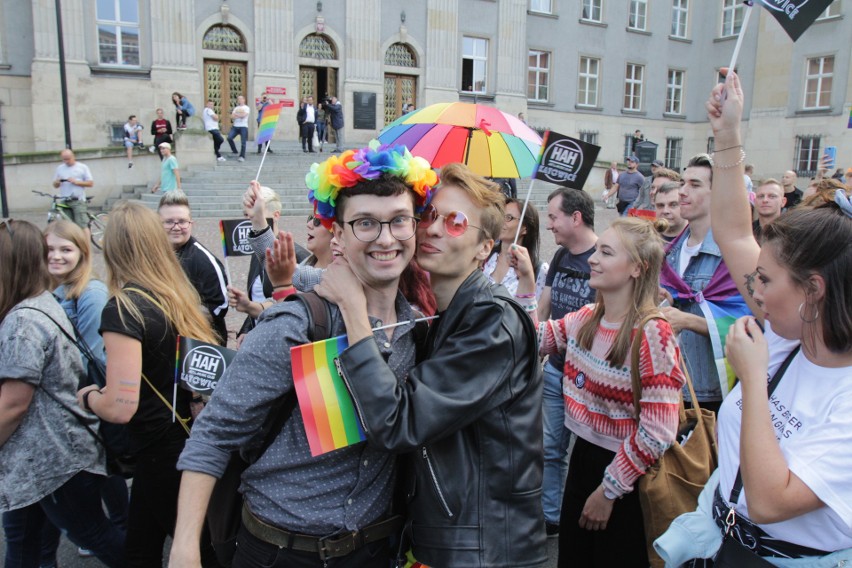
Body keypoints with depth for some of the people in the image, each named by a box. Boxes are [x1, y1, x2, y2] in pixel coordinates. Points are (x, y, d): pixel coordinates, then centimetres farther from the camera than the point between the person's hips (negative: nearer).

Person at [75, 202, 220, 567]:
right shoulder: (181, 294, 0)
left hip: (162, 453, -7)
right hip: (192, 439, 7)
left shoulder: (122, 308, -21)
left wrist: (88, 397, -3)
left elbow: (120, 407, -25)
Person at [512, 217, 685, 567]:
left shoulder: (652, 334, -21)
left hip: (623, 475, -6)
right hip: (581, 458, 6)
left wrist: (609, 490, -14)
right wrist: (526, 282, 1)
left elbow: (657, 433, -21)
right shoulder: (585, 319, -1)